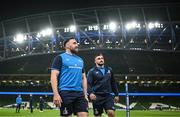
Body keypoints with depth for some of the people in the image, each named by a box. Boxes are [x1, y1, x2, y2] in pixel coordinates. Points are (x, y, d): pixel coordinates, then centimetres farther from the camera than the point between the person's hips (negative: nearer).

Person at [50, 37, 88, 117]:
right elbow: (54, 76, -7)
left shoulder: (80, 60, 19)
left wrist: (85, 94, 13)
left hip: (79, 93, 5)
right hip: (66, 93, -5)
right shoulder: (60, 58, 1)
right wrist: (56, 94, -17)